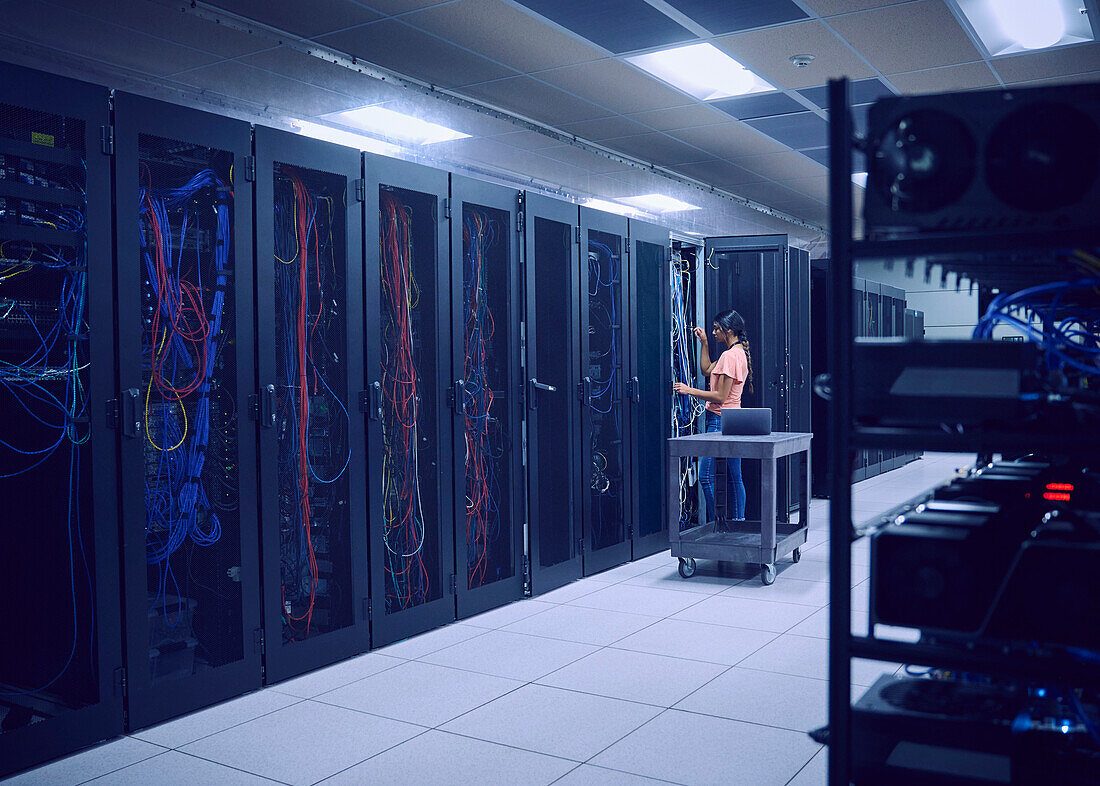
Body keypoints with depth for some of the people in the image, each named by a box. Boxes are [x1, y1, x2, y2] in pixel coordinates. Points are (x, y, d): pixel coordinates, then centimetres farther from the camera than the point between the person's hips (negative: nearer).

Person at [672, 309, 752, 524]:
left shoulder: (729, 356, -16)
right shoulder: (740, 353, 14)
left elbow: (721, 397, -19)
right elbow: (707, 370, 23)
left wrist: (689, 391, -15)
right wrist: (704, 343, 17)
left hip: (721, 421, -10)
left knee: (706, 476, -8)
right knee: (733, 478, 12)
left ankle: (715, 523, -7)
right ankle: (738, 522, 17)